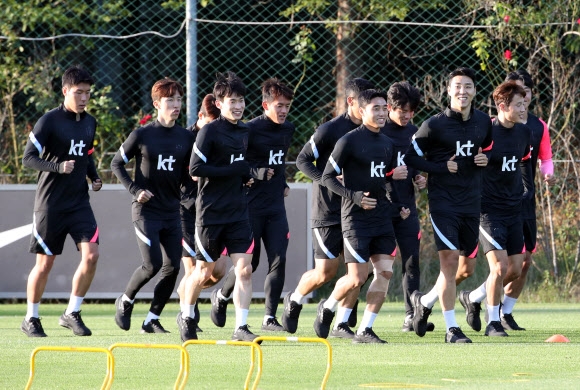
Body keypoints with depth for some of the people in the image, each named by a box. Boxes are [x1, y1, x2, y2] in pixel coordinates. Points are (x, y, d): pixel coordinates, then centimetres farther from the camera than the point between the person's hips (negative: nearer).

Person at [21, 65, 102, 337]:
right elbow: (28, 158, -12)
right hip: (50, 203, -5)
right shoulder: (49, 121, -10)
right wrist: (58, 167, -27)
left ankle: (72, 314, 4)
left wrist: (94, 177, 8)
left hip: (79, 202, 5)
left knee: (91, 255, -10)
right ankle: (31, 319, 16)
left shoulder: (90, 122, 10)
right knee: (45, 263, 0)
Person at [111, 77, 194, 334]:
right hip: (146, 210, -4)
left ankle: (152, 320, 11)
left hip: (172, 212, 4)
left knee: (172, 267, -2)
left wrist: (192, 177, -8)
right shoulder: (142, 135, -5)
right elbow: (116, 164, 2)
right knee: (152, 264, -14)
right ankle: (125, 301, 13)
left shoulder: (186, 138, 6)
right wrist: (135, 190, -10)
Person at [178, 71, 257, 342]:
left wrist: (247, 175, 5)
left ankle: (241, 327, -6)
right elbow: (195, 169, -17)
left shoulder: (245, 131, 10)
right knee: (204, 271, 8)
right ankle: (187, 317, 31)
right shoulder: (209, 131, -10)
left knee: (244, 269, -8)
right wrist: (234, 170, -18)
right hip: (211, 212, -5)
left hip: (238, 212, 5)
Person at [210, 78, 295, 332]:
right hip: (251, 206, -6)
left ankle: (270, 317, -1)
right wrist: (256, 174, -25)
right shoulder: (251, 130, -13)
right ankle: (221, 297, 29)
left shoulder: (287, 130, 10)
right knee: (249, 262, 1)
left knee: (278, 260, -5)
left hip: (275, 206, 6)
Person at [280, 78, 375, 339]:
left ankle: (342, 324, 4)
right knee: (326, 272, -3)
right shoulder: (329, 130, -10)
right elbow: (302, 160, -7)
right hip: (328, 211, -5)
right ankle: (294, 300, 25)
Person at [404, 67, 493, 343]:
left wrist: (485, 160, 1)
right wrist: (441, 168, -15)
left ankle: (425, 301, 35)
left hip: (471, 203, 5)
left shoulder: (483, 122, 7)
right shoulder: (435, 125, -8)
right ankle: (452, 328, -7)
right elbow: (411, 157, -4)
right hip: (443, 201, -5)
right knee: (450, 259, -13)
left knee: (462, 263, 10)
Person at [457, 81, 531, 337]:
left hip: (513, 209, 7)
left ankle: (472, 297, 30)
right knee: (499, 266, -13)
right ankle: (493, 323, 3)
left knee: (515, 269, 6)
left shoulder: (523, 132, 4)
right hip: (488, 210, -7)